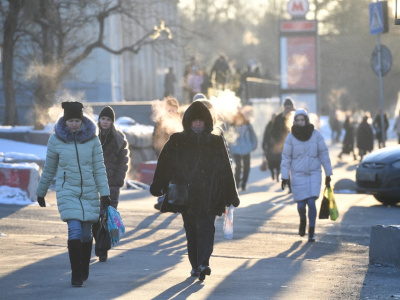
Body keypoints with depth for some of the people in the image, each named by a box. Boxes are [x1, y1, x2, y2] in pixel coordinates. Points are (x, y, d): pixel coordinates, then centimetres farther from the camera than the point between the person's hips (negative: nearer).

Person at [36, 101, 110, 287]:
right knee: (75, 231, -15)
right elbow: (49, 170, 8)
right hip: (67, 192, -2)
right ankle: (76, 274, -11)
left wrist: (104, 193, -5)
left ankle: (84, 270, 28)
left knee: (86, 233, 8)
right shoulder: (55, 140, -3)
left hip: (89, 192, 2)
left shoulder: (92, 139, -2)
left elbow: (99, 168, 0)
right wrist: (40, 193, 14)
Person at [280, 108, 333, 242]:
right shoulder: (291, 137, -5)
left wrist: (328, 174, 3)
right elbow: (286, 157, -1)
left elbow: (323, 154, 2)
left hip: (314, 173, 0)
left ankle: (311, 232, 1)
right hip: (298, 175, 0)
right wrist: (284, 177, -4)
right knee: (301, 204, -1)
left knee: (311, 202, -11)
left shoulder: (316, 135, -3)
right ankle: (303, 220, 33)